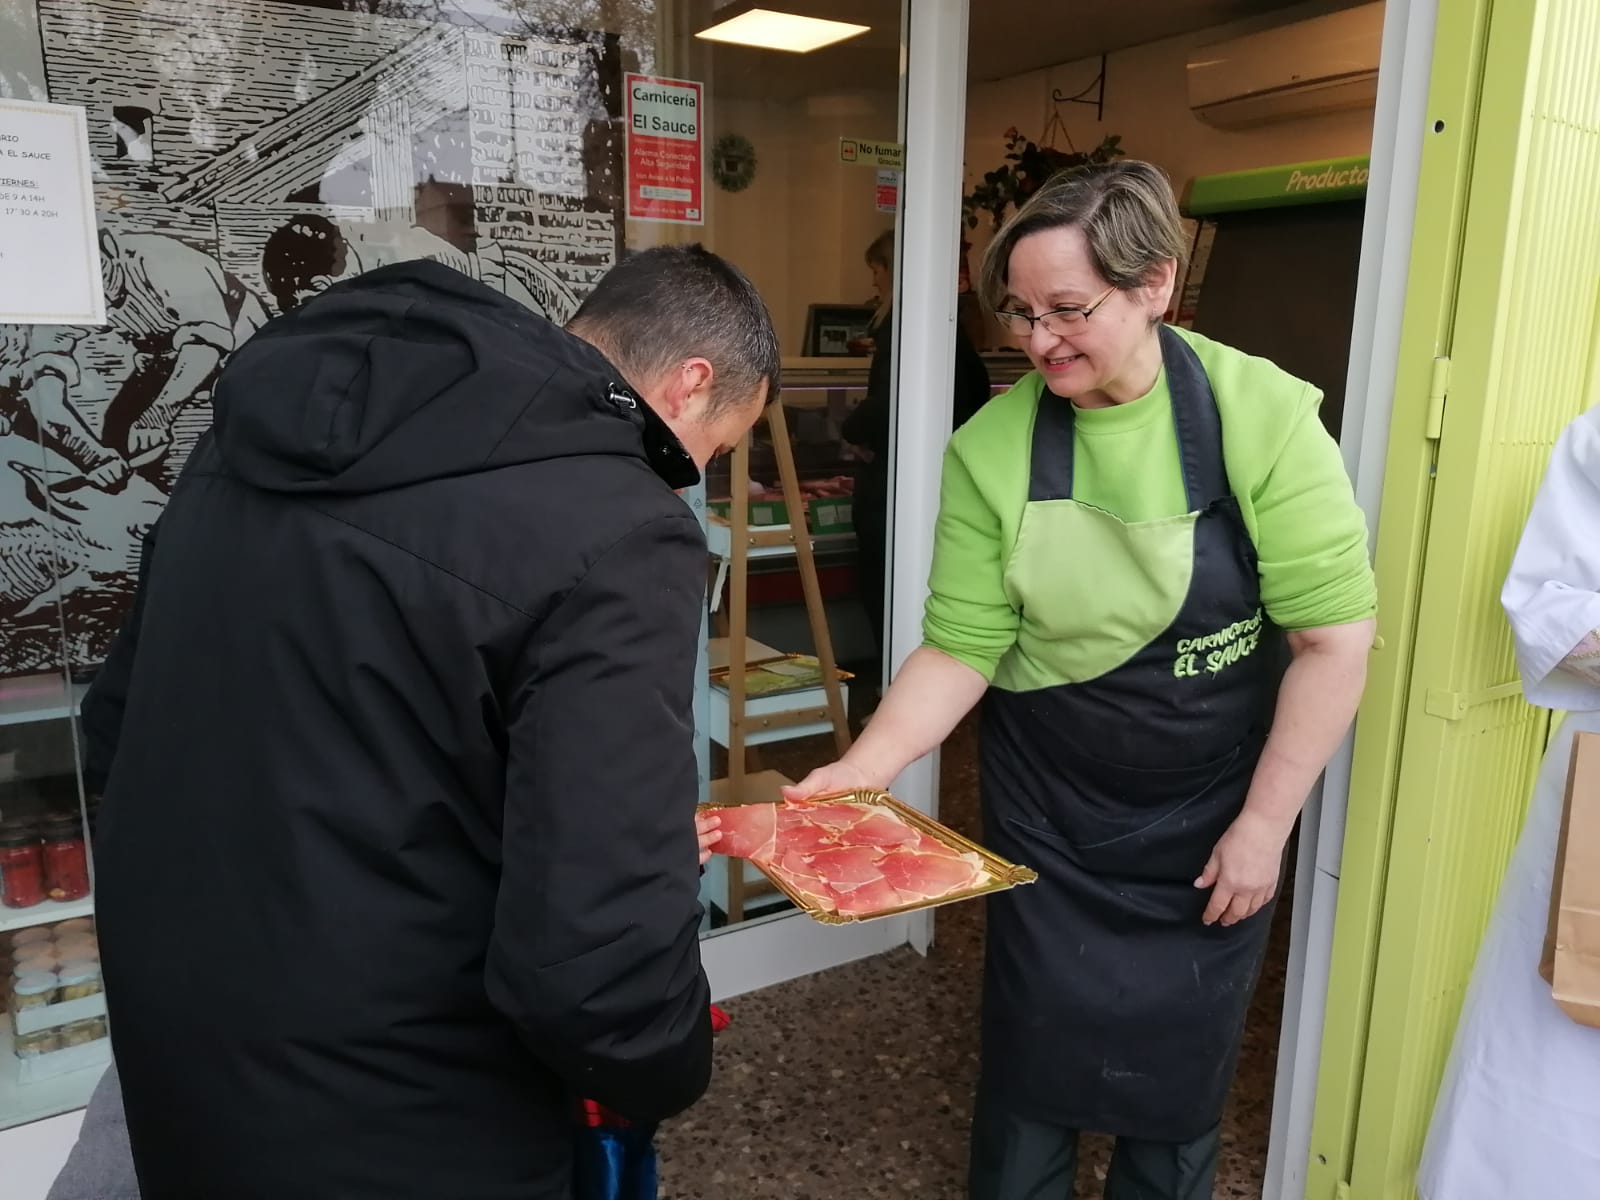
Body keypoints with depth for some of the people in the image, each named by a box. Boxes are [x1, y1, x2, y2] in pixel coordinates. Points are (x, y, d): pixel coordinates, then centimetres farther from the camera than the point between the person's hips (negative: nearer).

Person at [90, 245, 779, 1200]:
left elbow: (130, 710, 11)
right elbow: (599, 971, -27)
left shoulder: (287, 408, 1)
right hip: (393, 1115, -7)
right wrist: (667, 1076, -5)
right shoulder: (614, 533, -24)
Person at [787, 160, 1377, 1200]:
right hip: (1049, 814, 1)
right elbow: (961, 649, -10)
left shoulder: (1261, 415, -15)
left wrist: (1264, 824, -11)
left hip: (1211, 818, 0)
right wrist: (866, 767, -22)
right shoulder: (991, 448, -12)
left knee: (1182, 1072, 15)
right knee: (1033, 1058, 13)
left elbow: (1335, 636, -13)